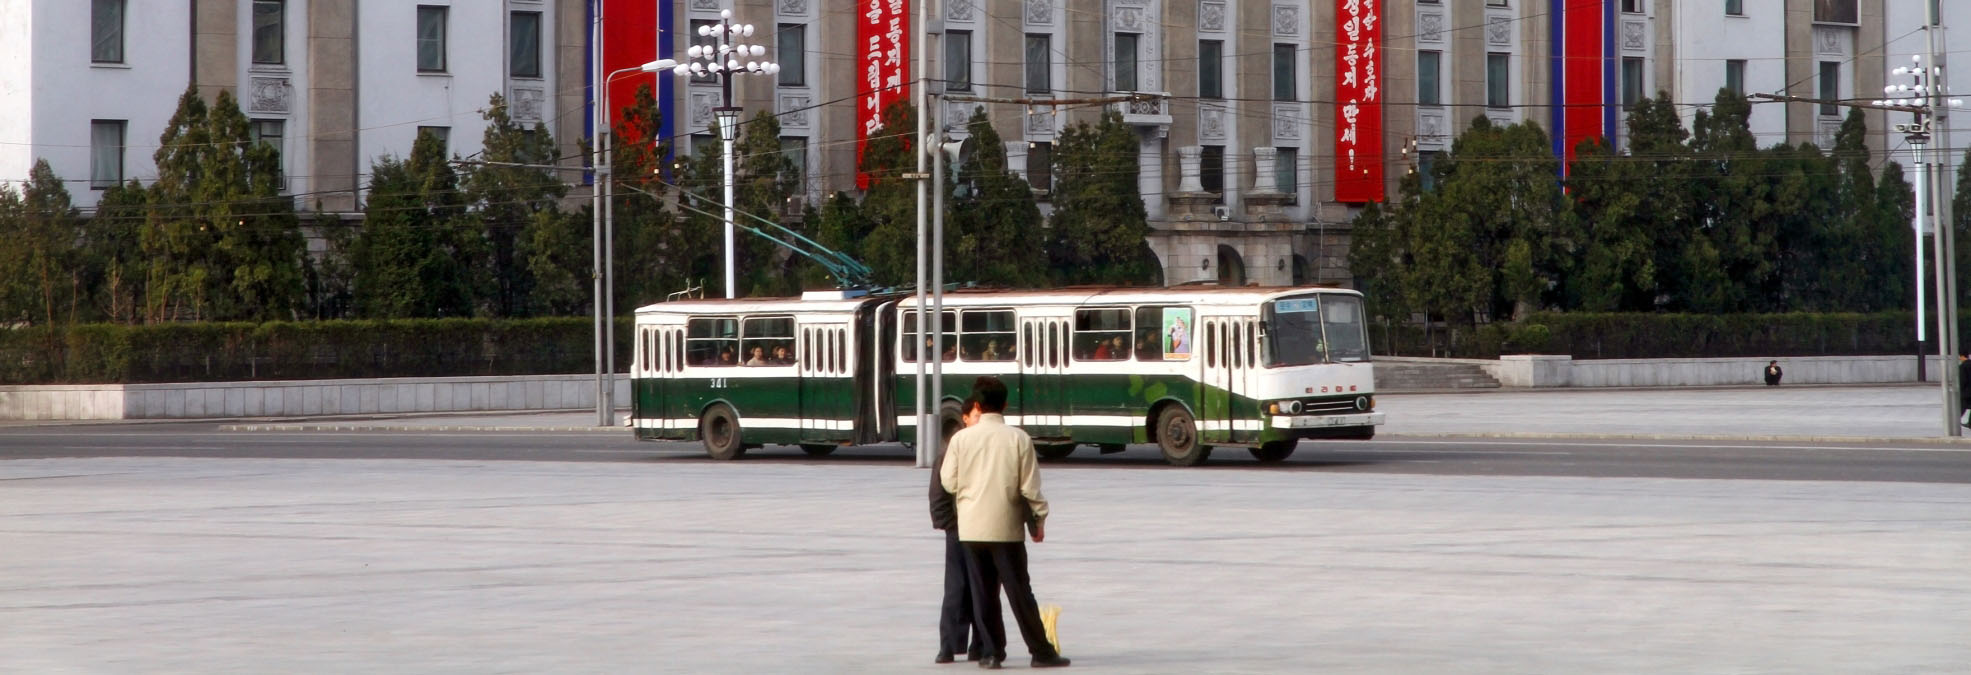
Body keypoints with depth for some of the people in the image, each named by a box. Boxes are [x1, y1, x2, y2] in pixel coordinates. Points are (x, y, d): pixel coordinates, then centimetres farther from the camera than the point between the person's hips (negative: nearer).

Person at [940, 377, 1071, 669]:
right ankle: (1041, 651, 4)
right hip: (1006, 527, -1)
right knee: (1019, 590, 3)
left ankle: (993, 651, 8)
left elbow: (949, 482, 1)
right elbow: (1029, 485, -5)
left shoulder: (961, 438, -4)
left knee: (983, 591, 8)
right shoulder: (1018, 438, -6)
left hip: (971, 526, 1)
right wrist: (1039, 517, 6)